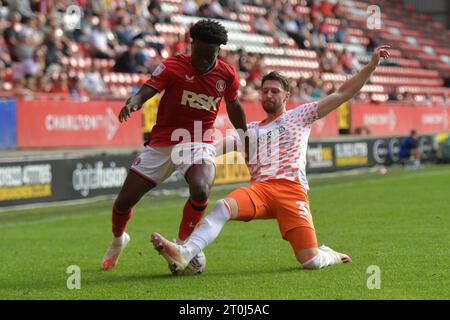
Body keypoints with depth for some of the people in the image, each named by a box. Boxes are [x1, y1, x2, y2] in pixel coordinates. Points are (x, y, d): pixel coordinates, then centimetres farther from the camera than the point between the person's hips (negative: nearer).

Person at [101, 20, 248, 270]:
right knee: (124, 202, 4)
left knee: (200, 191, -33)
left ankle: (182, 244, -9)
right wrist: (132, 104, -44)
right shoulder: (173, 66, -10)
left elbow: (234, 106, 18)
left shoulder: (227, 76, -1)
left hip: (199, 144, 0)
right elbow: (145, 92, -21)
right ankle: (118, 240, 38)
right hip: (162, 143, 0)